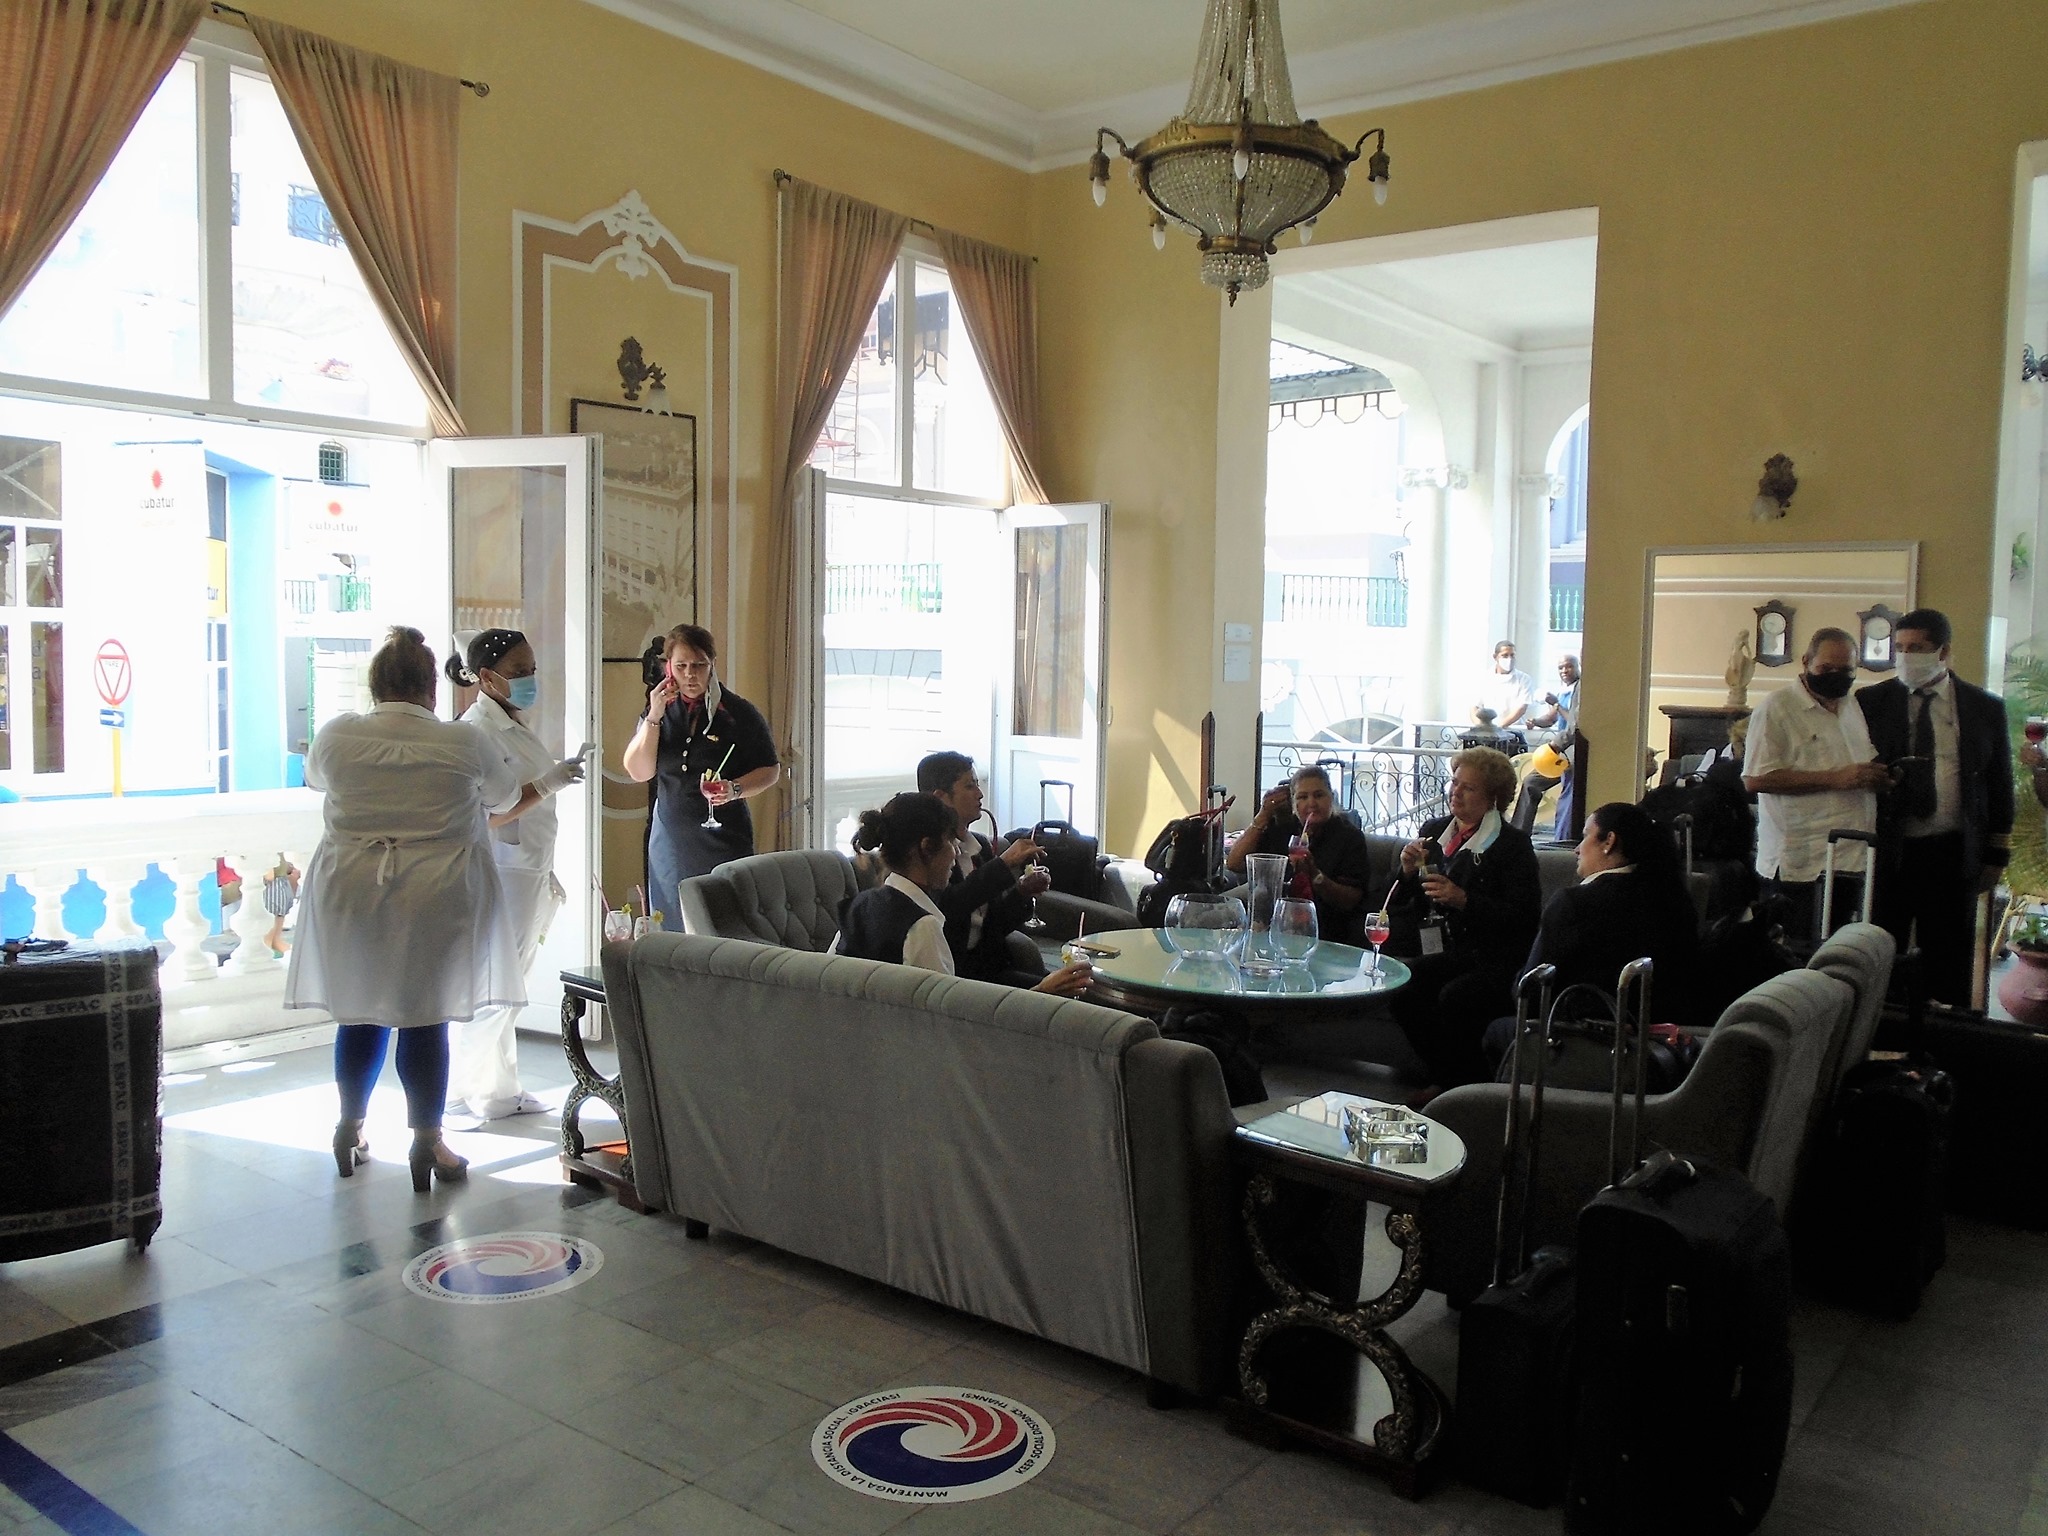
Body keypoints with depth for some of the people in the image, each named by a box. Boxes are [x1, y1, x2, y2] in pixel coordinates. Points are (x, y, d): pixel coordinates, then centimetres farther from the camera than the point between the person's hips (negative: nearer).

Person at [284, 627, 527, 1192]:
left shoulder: (338, 736, -3)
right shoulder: (464, 742, -8)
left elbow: (314, 778, 20)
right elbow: (504, 795, 11)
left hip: (351, 894, 3)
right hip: (437, 898, -2)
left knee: (359, 1012, 16)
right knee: (425, 1017, 4)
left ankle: (350, 1128, 28)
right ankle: (427, 1142, 8)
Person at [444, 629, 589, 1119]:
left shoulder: (516, 725, 14)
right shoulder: (477, 729, -15)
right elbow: (484, 816, -23)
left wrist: (545, 875, 24)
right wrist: (547, 784, -26)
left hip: (527, 876, 9)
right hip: (496, 877, -9)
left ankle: (499, 1090, 23)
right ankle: (465, 1095, 9)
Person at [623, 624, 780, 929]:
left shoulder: (738, 713, -2)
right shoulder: (661, 709, 9)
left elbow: (771, 770, 3)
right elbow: (639, 772, 1)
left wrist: (736, 789, -16)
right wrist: (654, 717, -8)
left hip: (723, 838, -3)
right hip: (670, 842, 3)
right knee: (672, 931, 4)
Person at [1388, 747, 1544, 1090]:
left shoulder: (1513, 844, 0)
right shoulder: (1433, 831, 18)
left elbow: (1525, 916, -9)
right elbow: (1402, 905, 20)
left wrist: (1463, 900, -17)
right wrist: (1408, 871, -1)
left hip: (1493, 957, -5)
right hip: (1443, 952, 5)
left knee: (1454, 997, -33)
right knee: (1402, 983, -25)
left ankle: (1467, 1087, -10)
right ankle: (1448, 1082, -8)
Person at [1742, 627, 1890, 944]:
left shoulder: (1853, 709, 18)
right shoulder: (1778, 706, -7)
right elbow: (1755, 779, -16)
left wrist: (1878, 776, 3)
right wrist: (1835, 778, -18)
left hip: (1851, 860, 7)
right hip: (1798, 866, -7)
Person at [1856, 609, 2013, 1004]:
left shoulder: (1985, 708, 6)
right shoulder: (1871, 702, 2)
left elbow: (1999, 785, 9)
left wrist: (1996, 854, 6)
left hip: (1953, 856, 1)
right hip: (1887, 852, -1)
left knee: (1948, 968, 8)